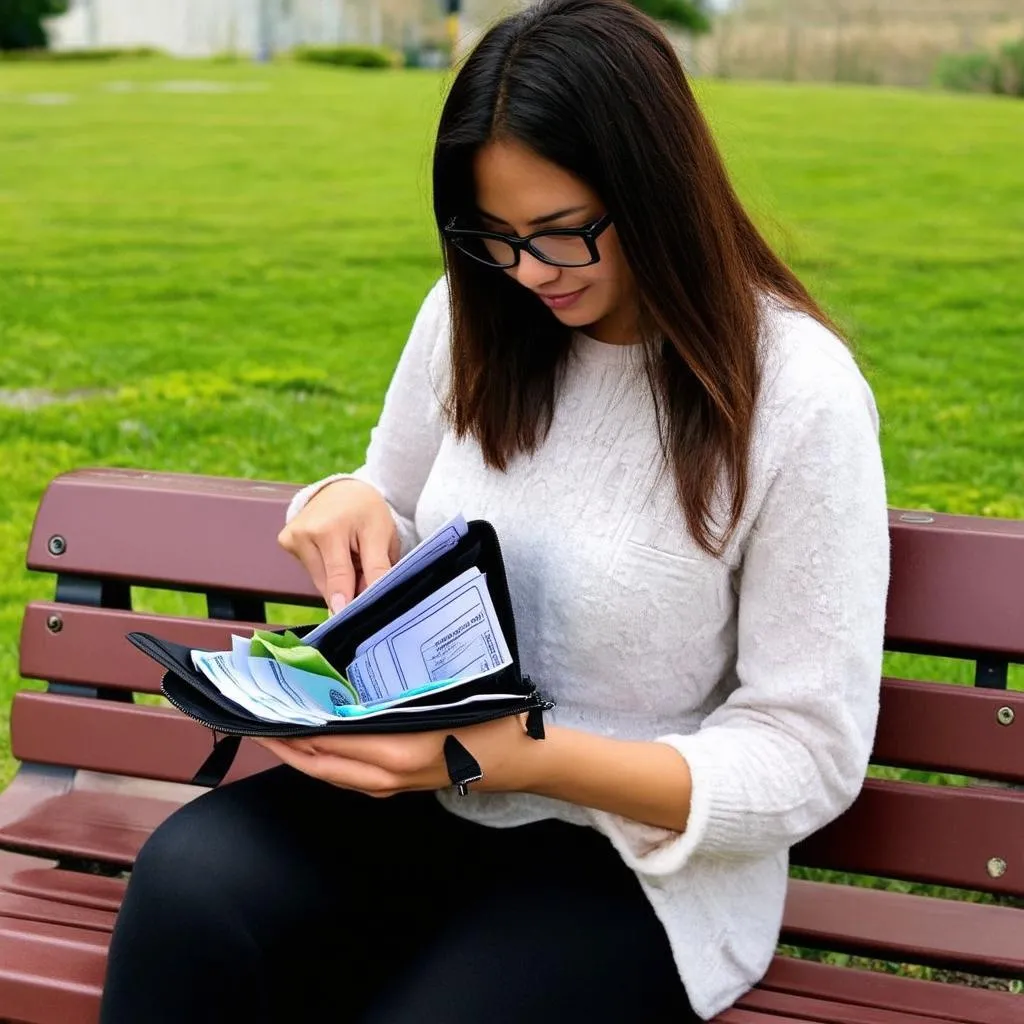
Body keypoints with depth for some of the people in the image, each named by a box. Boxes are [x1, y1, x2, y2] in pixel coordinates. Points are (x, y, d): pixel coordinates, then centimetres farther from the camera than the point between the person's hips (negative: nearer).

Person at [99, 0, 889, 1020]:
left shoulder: (796, 395, -15)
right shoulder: (475, 315, 0)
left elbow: (806, 761, -13)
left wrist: (526, 755, -26)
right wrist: (350, 506, -10)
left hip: (634, 852, -4)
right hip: (423, 792, 4)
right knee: (188, 880, -27)